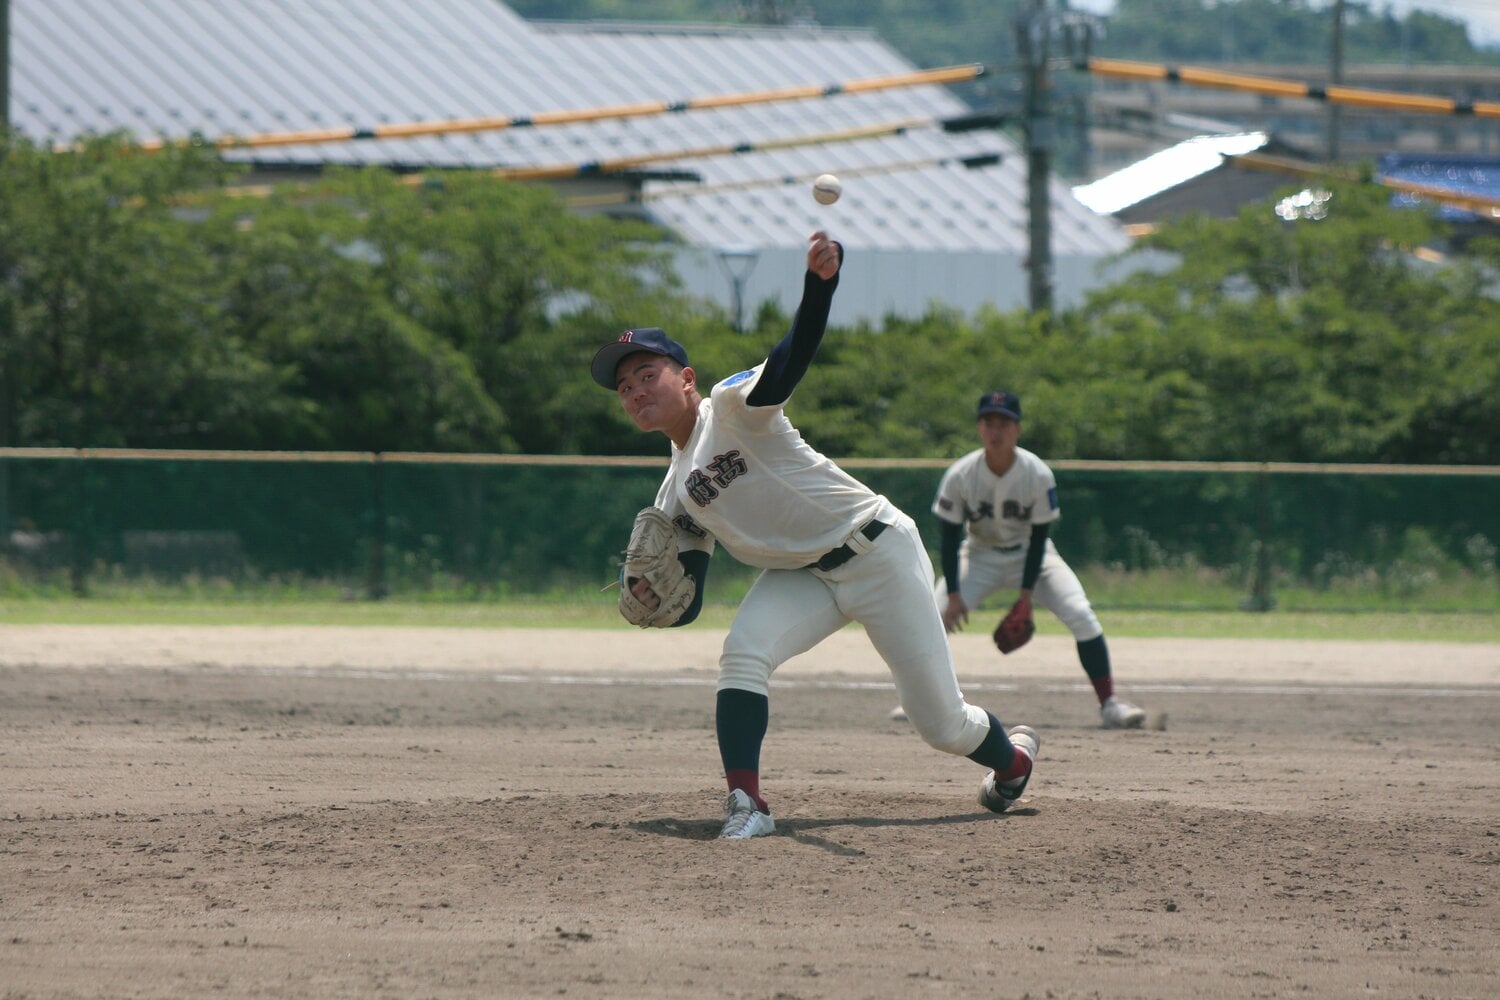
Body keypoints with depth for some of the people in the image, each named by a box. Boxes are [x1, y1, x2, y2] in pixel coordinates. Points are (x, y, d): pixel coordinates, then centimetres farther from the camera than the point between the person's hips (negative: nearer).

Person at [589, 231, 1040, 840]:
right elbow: (685, 602, 5)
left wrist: (822, 278, -52)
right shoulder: (674, 498, 6)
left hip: (876, 550, -5)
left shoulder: (732, 407, -13)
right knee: (742, 652, -26)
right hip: (800, 578, 5)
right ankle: (746, 807, -28)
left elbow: (795, 354, -32)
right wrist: (651, 600, -19)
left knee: (942, 724, 0)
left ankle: (1012, 755, 33)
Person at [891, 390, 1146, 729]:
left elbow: (1038, 538, -15)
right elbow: (949, 538, -14)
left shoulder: (1039, 475, -23)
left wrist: (1026, 594, -18)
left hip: (1030, 557, -1)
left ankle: (1109, 702, -13)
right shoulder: (960, 475, -21)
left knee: (1081, 617, -19)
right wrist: (953, 594, -19)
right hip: (980, 556, 1)